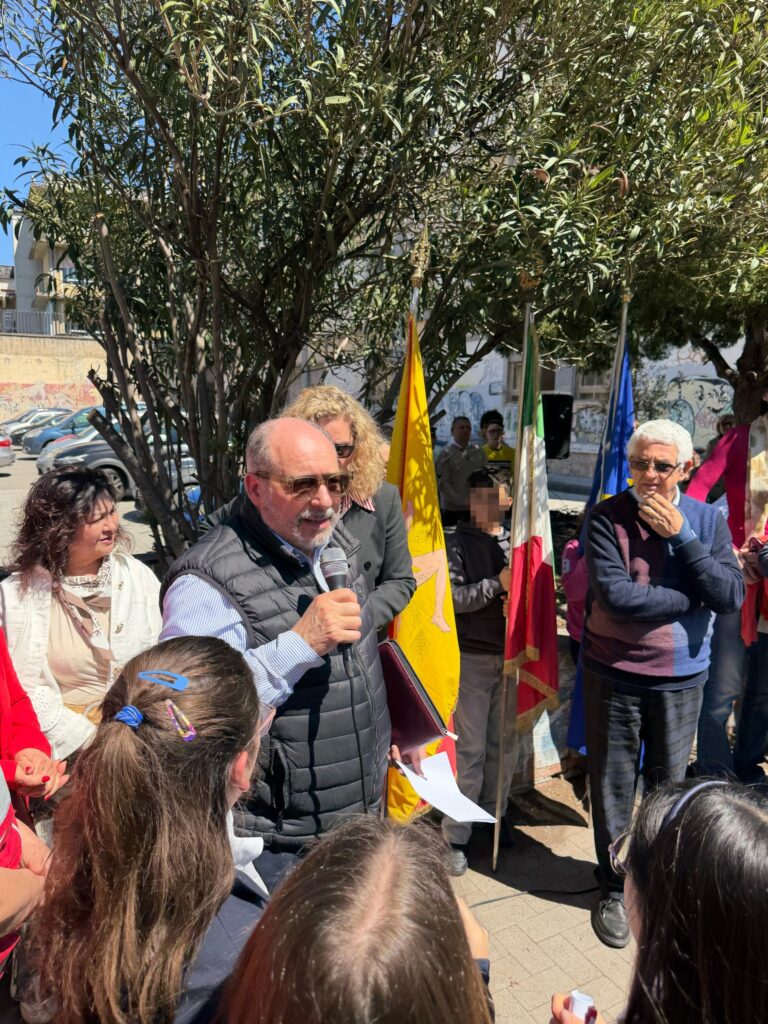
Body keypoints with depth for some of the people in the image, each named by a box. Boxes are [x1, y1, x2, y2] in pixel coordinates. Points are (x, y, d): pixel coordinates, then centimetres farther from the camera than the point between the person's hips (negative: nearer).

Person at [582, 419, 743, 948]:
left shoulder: (707, 520, -1)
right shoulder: (608, 517, -10)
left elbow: (732, 596, -12)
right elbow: (615, 595, -22)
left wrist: (682, 536, -18)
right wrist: (694, 597, -13)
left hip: (682, 677, 2)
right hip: (615, 674, -2)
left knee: (668, 785, 15)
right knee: (613, 786, 10)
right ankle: (616, 889, 30)